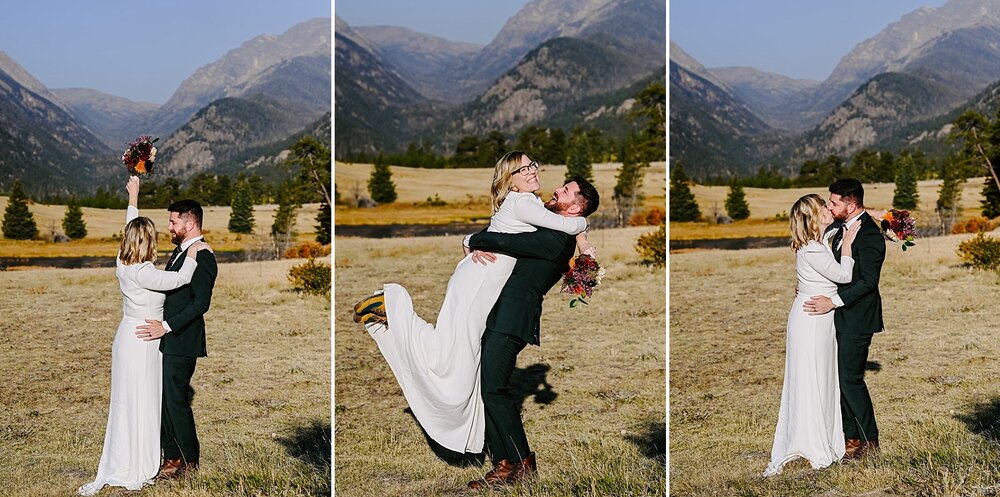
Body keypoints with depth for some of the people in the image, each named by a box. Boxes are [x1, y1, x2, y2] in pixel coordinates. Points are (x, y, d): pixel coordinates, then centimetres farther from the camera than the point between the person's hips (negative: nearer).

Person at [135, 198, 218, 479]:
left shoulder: (202, 258, -16)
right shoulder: (180, 252, 15)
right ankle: (172, 458, 18)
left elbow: (201, 304, -21)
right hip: (167, 340, 9)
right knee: (164, 400, 10)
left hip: (181, 342, -9)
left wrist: (166, 326, -22)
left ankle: (190, 462, 9)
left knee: (175, 401, -3)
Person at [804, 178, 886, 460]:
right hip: (843, 316, 10)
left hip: (857, 317, -10)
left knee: (850, 378, -6)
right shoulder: (844, 228, 11)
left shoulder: (869, 235, -19)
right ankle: (851, 437, 19)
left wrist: (833, 301, -24)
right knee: (841, 377, 11)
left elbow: (868, 280, -23)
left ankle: (869, 442, 6)